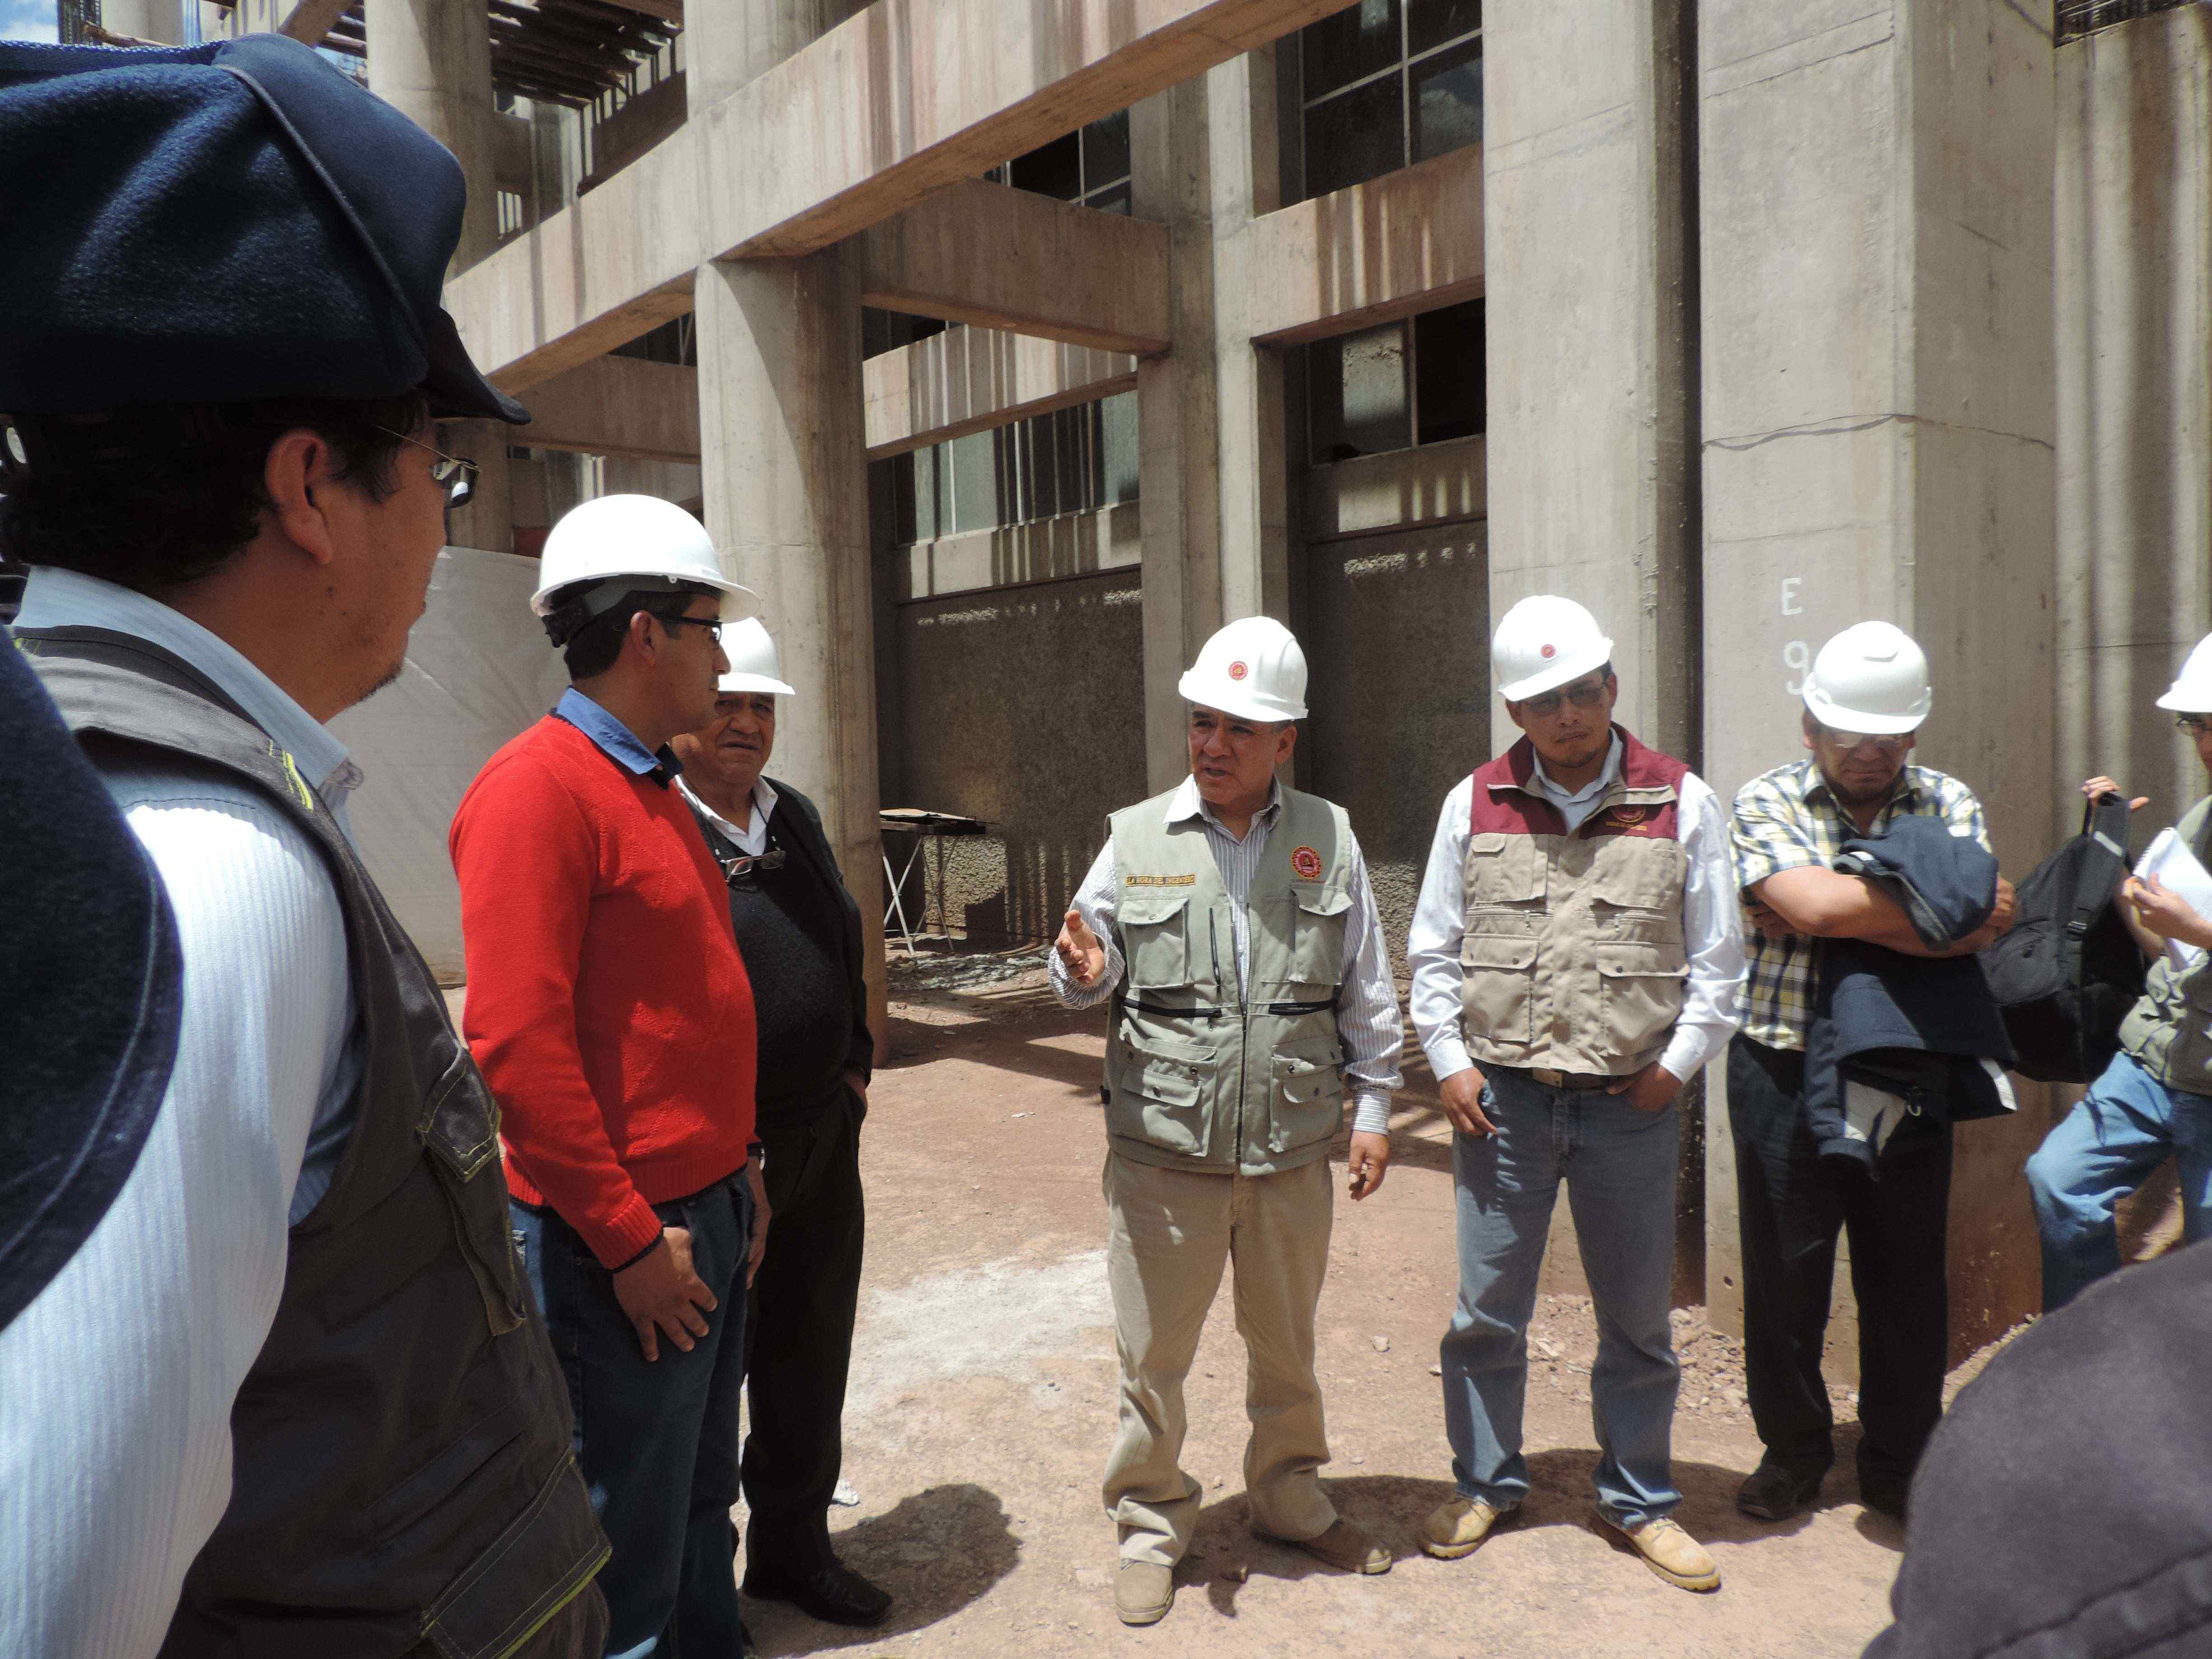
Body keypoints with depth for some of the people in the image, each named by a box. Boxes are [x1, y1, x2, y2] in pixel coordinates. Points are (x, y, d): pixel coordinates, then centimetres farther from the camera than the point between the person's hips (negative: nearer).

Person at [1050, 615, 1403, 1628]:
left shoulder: (1329, 838, 2)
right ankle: (1149, 1526, 32)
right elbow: (1091, 977, 4)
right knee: (1151, 1354, 10)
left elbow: (1366, 993, 7)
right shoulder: (1137, 838, -2)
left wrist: (1373, 1107, 5)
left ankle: (1292, 1501, 43)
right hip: (1163, 1152, -1)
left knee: (1286, 1345, 20)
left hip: (1293, 1151, 2)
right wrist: (1082, 971, -18)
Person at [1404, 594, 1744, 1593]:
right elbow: (1434, 950, 6)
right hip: (1502, 1098, 1)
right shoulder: (1475, 805, 2)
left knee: (1637, 1317, 14)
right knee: (1487, 1312, 10)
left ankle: (1638, 1500, 33)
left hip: (1630, 1105, 0)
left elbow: (1716, 957, 4)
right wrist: (1449, 1062, -1)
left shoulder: (1682, 803, 0)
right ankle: (1486, 1484, 31)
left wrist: (1676, 1063, -4)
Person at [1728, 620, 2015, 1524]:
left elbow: (1975, 932, -9)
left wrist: (1849, 910, -19)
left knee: (1909, 1275, 11)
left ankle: (1901, 1462, 30)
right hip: (1785, 1070, -2)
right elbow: (1815, 906, -19)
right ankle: (1792, 1450, 27)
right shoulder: (1765, 803, -2)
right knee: (1784, 1272, 7)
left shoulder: (1950, 803, 7)